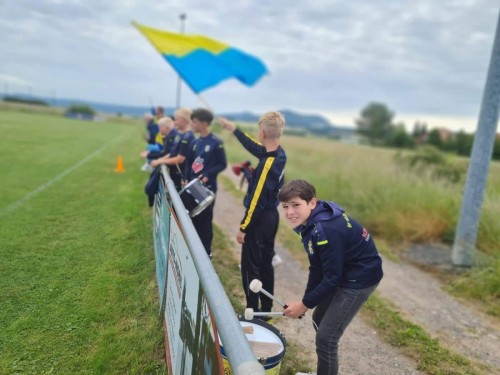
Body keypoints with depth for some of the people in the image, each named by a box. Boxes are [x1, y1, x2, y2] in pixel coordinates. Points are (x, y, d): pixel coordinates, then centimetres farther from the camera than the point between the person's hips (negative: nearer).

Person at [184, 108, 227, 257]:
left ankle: (206, 251, 18)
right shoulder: (195, 142, 8)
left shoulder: (216, 143, -12)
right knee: (193, 218, 13)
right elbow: (189, 162, 15)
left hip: (207, 187, -6)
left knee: (205, 220, 3)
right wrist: (186, 179, 2)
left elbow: (222, 164, -9)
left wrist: (207, 175, -21)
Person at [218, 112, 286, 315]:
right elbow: (254, 147, 17)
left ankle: (253, 313, 16)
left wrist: (243, 228, -14)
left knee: (250, 267, 4)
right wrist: (233, 128, 25)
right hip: (271, 216, 9)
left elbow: (256, 201, -23)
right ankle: (266, 310, 30)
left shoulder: (267, 165, -25)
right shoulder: (279, 153, 0)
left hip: (260, 220, -9)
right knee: (266, 264, 18)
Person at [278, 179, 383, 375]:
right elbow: (316, 268, 4)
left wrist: (305, 304, -15)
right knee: (319, 321, 21)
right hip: (343, 273, 10)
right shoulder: (310, 222, -3)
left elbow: (332, 277, -25)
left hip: (360, 278, -10)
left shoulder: (326, 230, -31)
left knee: (326, 337, -6)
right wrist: (306, 299, 1)